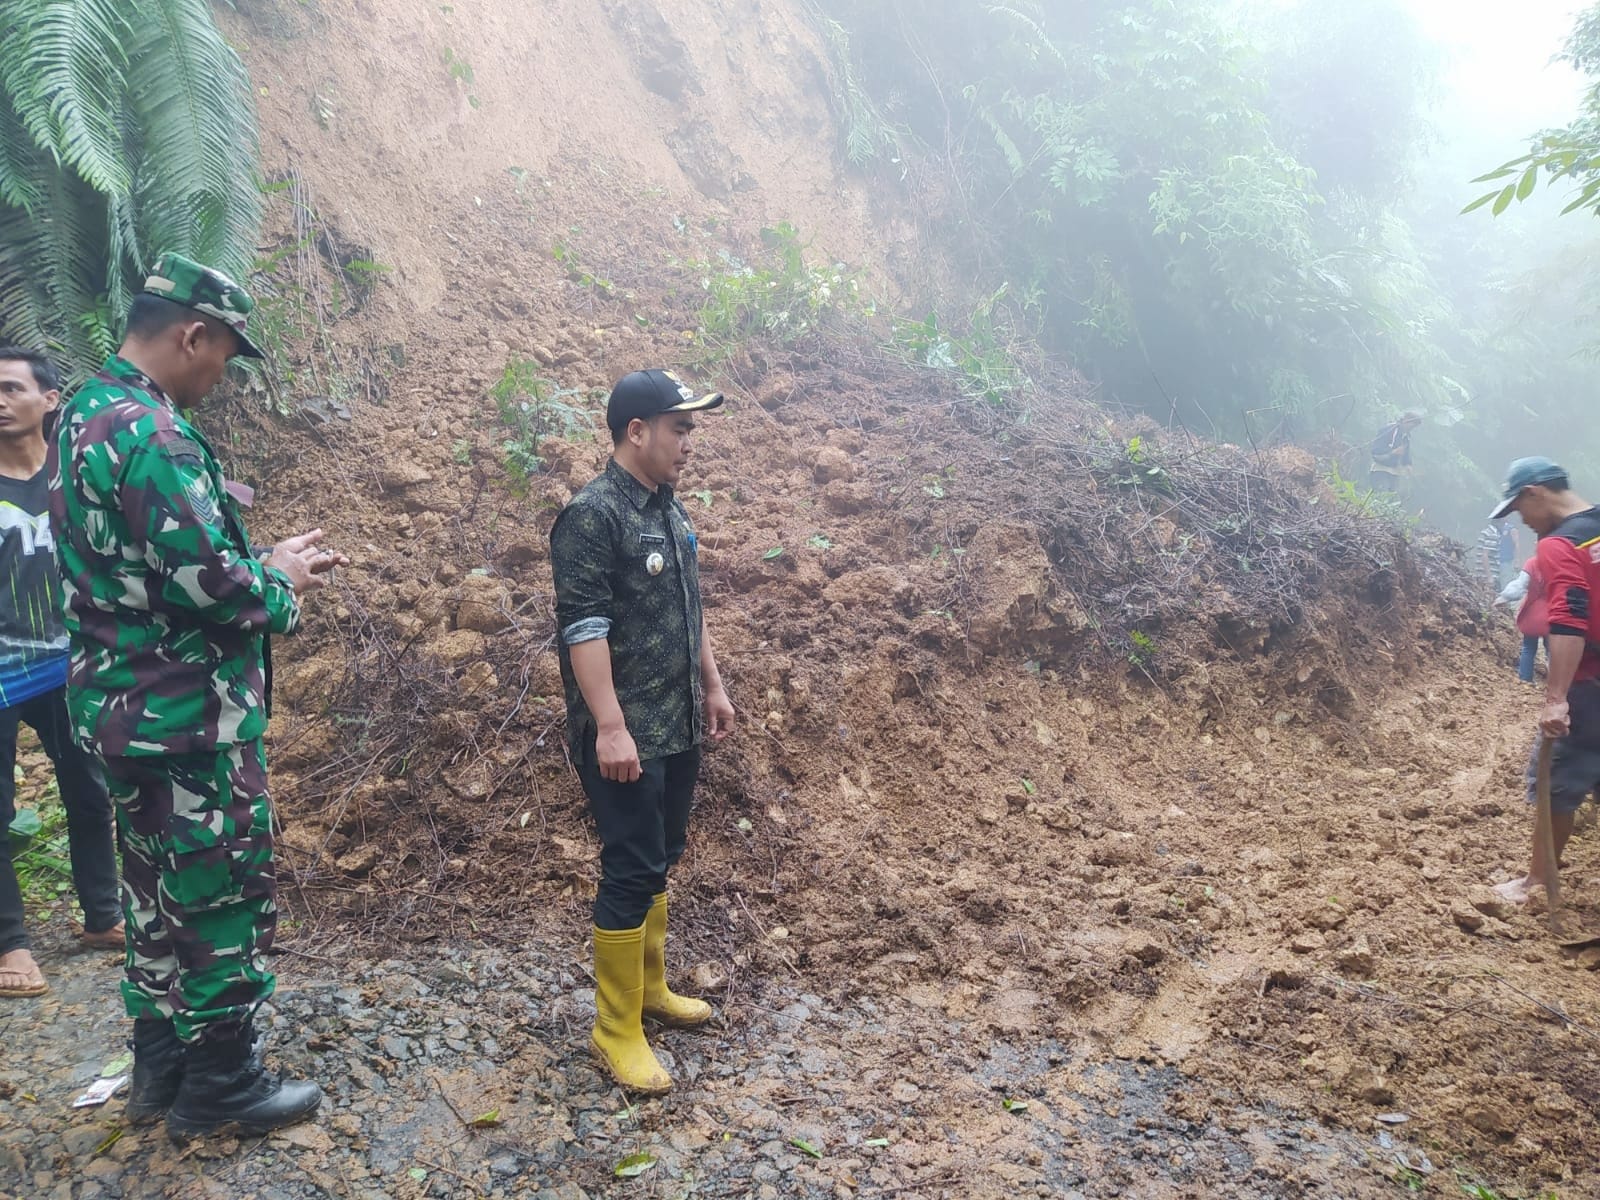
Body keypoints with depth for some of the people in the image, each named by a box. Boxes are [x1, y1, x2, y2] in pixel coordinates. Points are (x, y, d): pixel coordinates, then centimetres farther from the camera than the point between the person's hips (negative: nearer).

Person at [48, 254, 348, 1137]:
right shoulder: (153, 433, -21)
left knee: (159, 892, 20)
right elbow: (208, 584, -26)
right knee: (227, 898, 4)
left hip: (121, 707, 10)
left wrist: (260, 563, 9)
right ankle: (220, 1086, 19)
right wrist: (280, 581, -6)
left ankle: (159, 1065, 33)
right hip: (189, 718, -10)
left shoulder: (83, 418, 11)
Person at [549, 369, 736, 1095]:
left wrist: (712, 688, 19)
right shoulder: (592, 517, -15)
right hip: (626, 736, -9)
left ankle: (648, 985, 35)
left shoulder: (671, 512, 11)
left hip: (678, 728, 9)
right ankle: (616, 1030, 10)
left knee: (661, 859, 18)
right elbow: (583, 628, -20)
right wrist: (609, 727, -24)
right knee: (633, 871, -4)